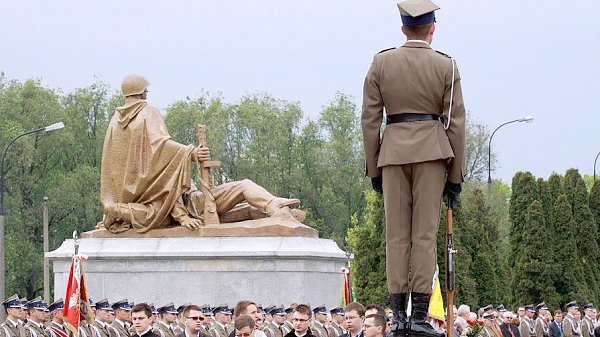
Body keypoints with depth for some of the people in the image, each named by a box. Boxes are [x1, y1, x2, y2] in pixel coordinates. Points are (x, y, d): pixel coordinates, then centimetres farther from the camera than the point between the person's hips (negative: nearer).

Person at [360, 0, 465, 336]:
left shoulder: (381, 63, 4)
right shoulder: (446, 66, 0)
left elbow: (370, 119, 4)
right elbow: (455, 122, 0)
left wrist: (374, 168, 10)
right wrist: (456, 174, 6)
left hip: (393, 150, 2)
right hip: (431, 151, -2)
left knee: (397, 234, 5)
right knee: (425, 232, -1)